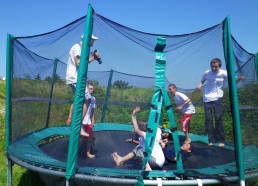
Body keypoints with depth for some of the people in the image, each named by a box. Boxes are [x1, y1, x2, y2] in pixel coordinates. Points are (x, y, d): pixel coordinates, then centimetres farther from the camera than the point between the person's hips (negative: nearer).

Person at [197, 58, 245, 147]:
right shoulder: (206, 73, -2)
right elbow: (202, 81, 17)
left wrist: (239, 78, -27)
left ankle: (221, 140, 9)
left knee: (218, 119, -2)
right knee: (208, 119, 3)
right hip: (207, 99, 2)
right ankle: (211, 140, 14)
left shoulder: (223, 73, -8)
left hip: (217, 99, -2)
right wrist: (199, 85, -4)